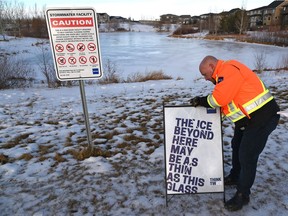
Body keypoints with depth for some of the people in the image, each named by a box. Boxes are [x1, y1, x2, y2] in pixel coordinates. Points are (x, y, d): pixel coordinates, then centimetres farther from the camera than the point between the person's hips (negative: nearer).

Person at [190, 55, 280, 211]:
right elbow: (225, 101, 13)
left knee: (247, 156, -3)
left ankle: (242, 195, 15)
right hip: (249, 118, 11)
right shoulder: (224, 75, 12)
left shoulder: (229, 70, -20)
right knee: (236, 146, 22)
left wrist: (201, 101, -12)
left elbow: (219, 98, -30)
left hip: (262, 118, -11)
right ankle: (234, 177, 44)